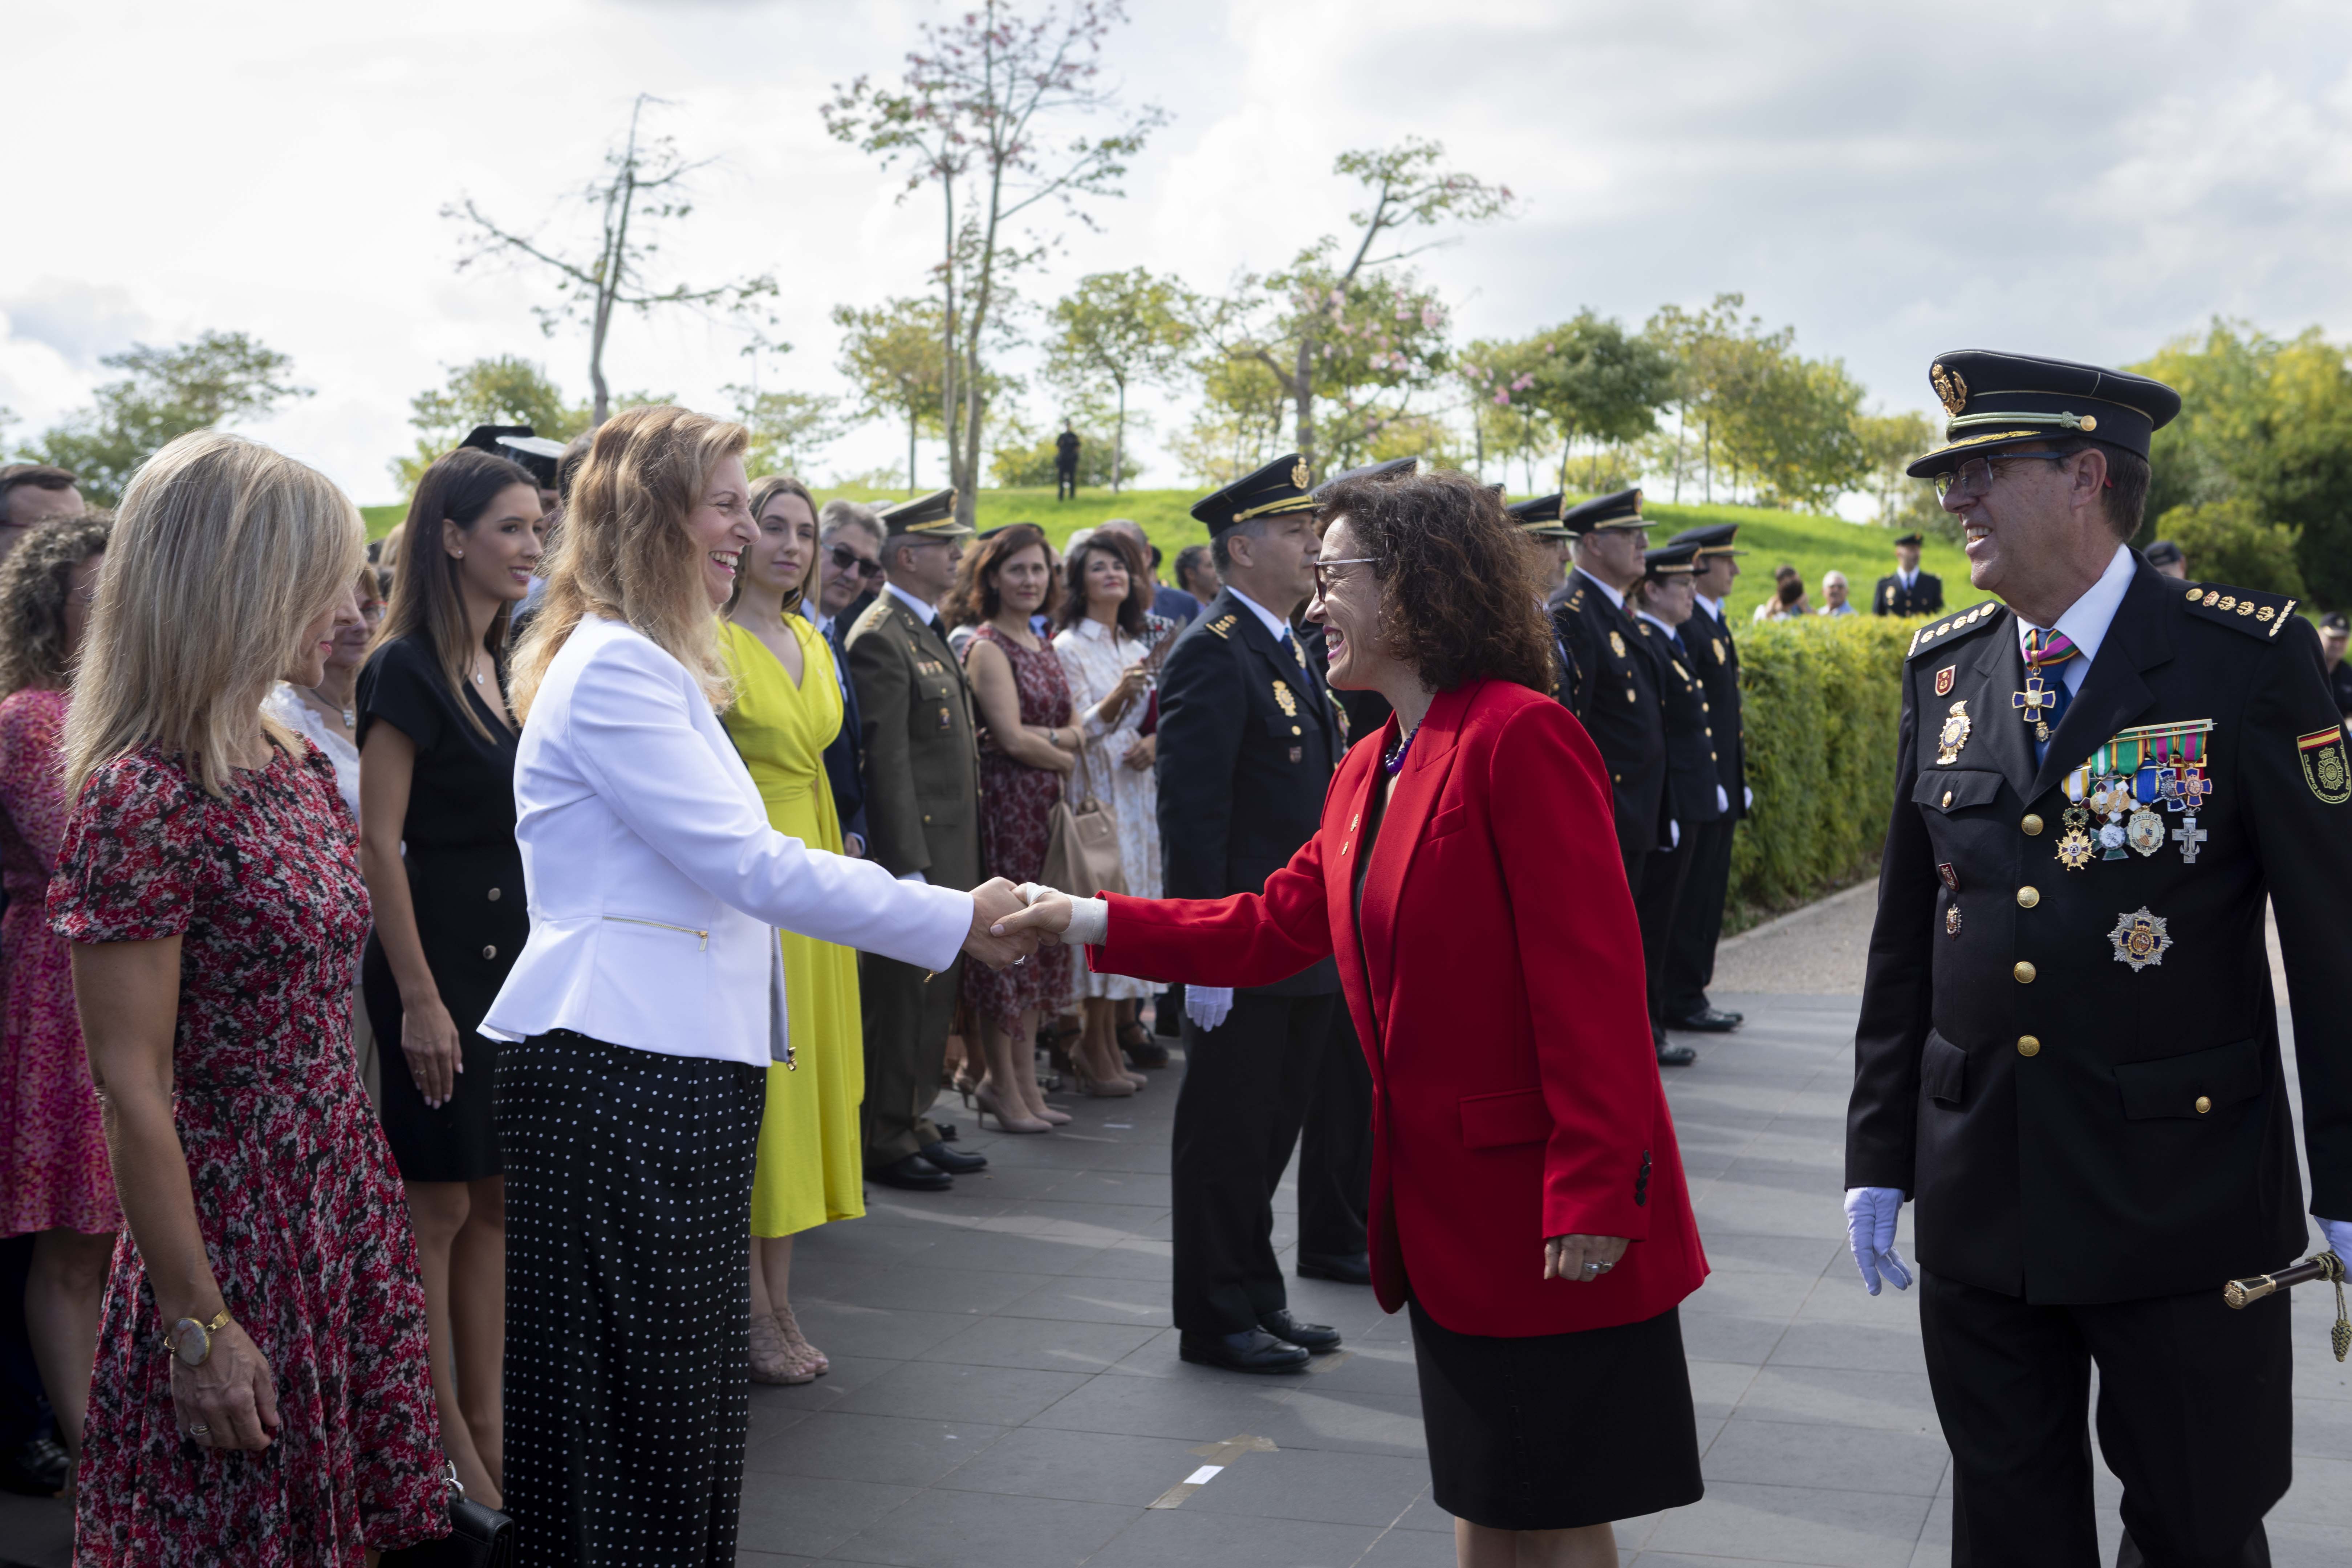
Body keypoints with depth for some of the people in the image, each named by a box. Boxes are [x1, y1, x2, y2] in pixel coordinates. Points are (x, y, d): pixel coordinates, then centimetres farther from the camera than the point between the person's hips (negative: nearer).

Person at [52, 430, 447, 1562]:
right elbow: (132, 1090, -18)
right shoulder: (146, 802, -18)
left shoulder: (302, 772, 7)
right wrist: (197, 1327, -16)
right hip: (237, 1225, -7)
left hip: (346, 1202, 8)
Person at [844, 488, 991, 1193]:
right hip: (912, 850, -9)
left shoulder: (930, 631, 17)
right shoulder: (881, 638, -14)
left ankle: (916, 1125, 24)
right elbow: (886, 761, -19)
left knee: (934, 995, 14)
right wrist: (909, 866, -22)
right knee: (900, 995, -2)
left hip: (948, 850, 10)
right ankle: (885, 1142, 6)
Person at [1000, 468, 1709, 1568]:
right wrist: (1092, 923, 8)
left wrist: (1594, 1192, -24)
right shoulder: (1370, 768, 12)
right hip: (1447, 1212, 9)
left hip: (1550, 1215, -9)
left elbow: (1591, 978, -22)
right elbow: (1273, 926, 13)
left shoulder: (1521, 737, -18)